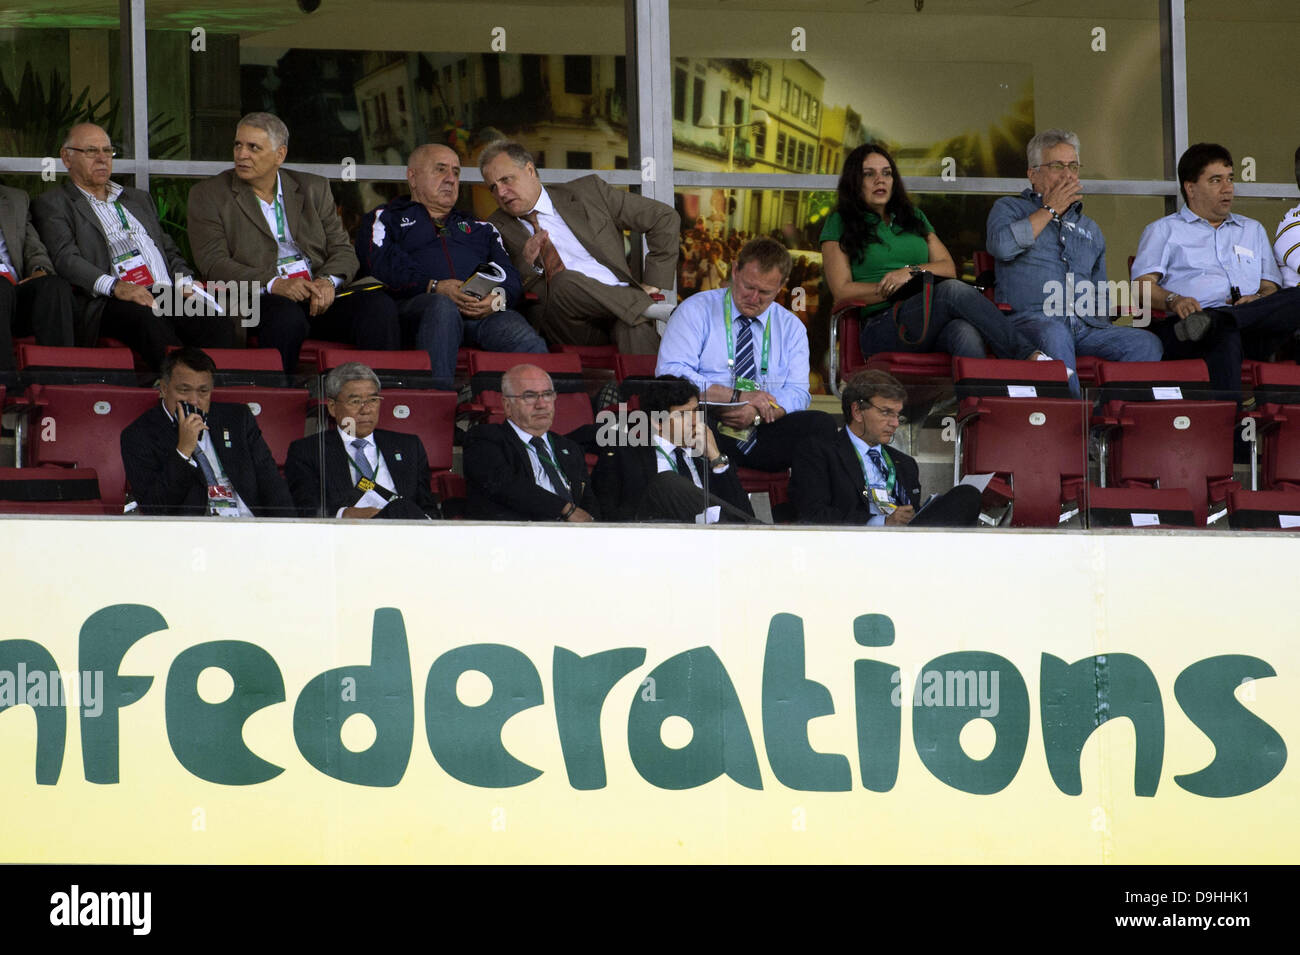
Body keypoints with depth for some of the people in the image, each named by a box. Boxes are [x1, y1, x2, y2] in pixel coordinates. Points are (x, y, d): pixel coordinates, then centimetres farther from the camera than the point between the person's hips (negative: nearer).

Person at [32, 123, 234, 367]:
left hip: (167, 293, 6)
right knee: (150, 320, -41)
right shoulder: (52, 204, 12)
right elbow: (65, 258, -4)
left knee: (220, 324, -27)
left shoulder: (139, 199, 33)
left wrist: (186, 281, 7)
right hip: (108, 302, -6)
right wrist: (114, 286, -21)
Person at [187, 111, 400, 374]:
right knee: (287, 318, -39)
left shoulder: (314, 189, 19)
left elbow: (342, 250, 13)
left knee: (379, 308, -25)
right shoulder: (209, 195, 9)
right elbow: (213, 262, -3)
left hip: (319, 294, 3)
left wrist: (328, 281, -11)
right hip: (260, 298, -3)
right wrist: (273, 284, -17)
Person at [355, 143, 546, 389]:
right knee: (442, 306, -42)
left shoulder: (481, 229, 37)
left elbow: (511, 279, 20)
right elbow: (383, 267, 4)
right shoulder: (385, 219, 27)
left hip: (484, 312, 3)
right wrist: (433, 287, -13)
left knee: (525, 340, -34)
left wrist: (497, 298, -7)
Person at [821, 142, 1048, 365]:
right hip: (881, 329, -4)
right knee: (955, 291, -33)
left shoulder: (914, 217, 27)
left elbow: (949, 269, 18)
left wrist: (912, 271, -3)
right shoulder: (839, 224, 13)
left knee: (966, 334, -36)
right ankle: (1028, 355, -39)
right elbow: (842, 291, 2)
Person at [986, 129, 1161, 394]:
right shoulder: (1010, 208, 18)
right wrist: (1050, 210, 4)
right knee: (1054, 334, -42)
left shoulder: (1090, 229, 32)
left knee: (1147, 344, -23)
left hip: (1085, 327, 5)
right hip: (1031, 319, -5)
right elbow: (1002, 246, -7)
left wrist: (1101, 329, 8)